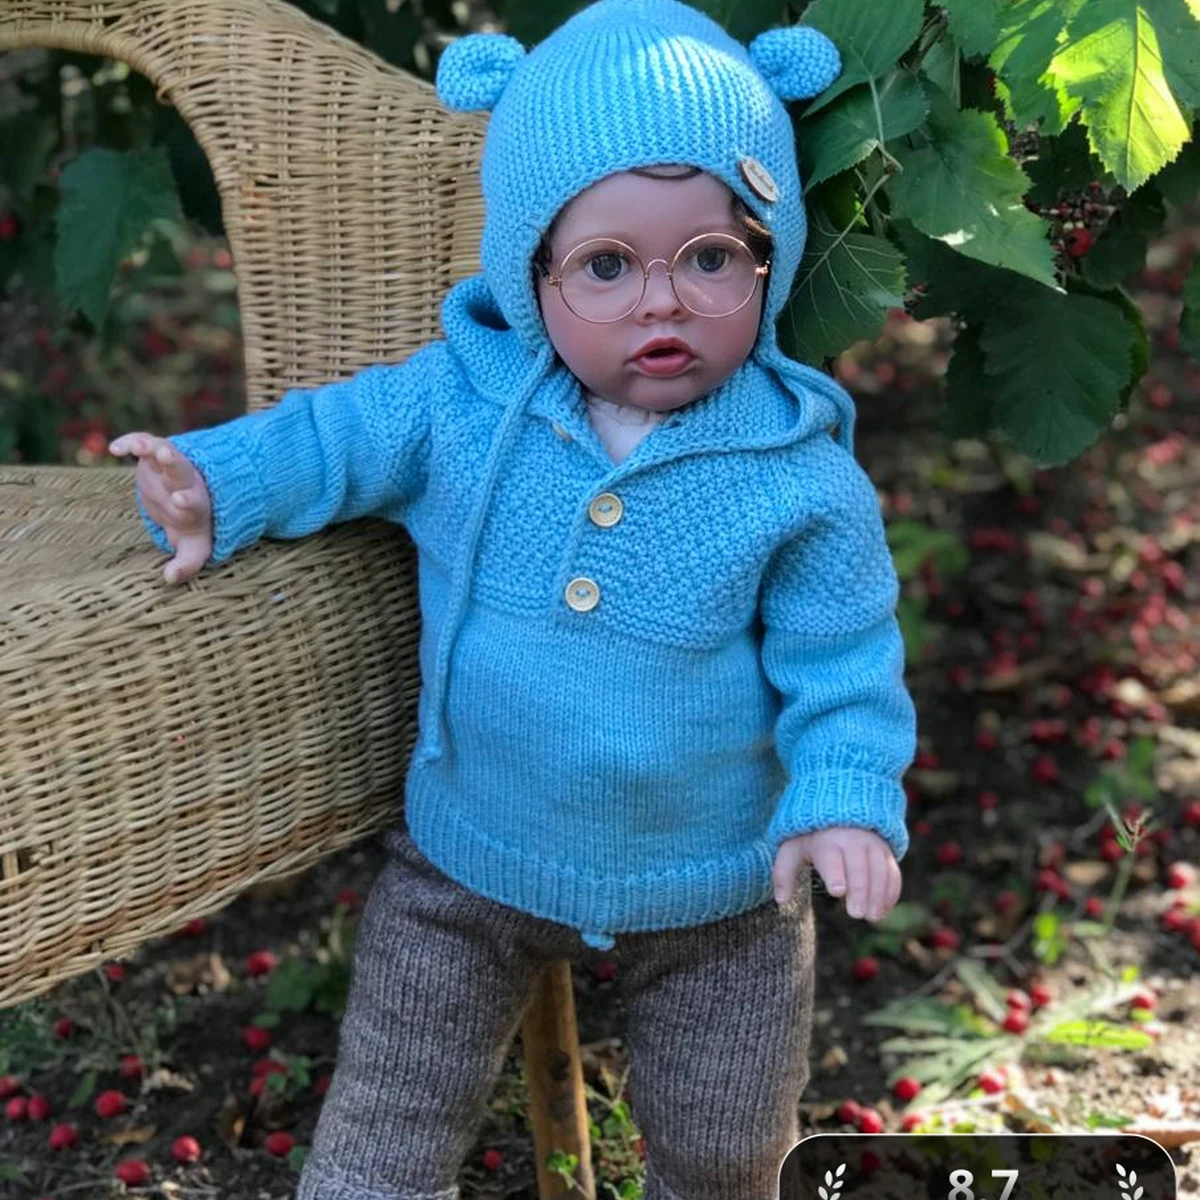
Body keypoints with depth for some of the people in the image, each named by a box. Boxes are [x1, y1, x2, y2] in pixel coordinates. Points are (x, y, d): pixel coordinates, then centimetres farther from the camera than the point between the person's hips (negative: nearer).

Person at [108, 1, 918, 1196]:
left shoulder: (803, 481, -19)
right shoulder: (458, 403, -13)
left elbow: (842, 670, -11)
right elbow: (334, 435, 1)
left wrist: (843, 801, -26)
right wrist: (216, 482, -17)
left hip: (714, 891, -1)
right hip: (471, 864, 1)